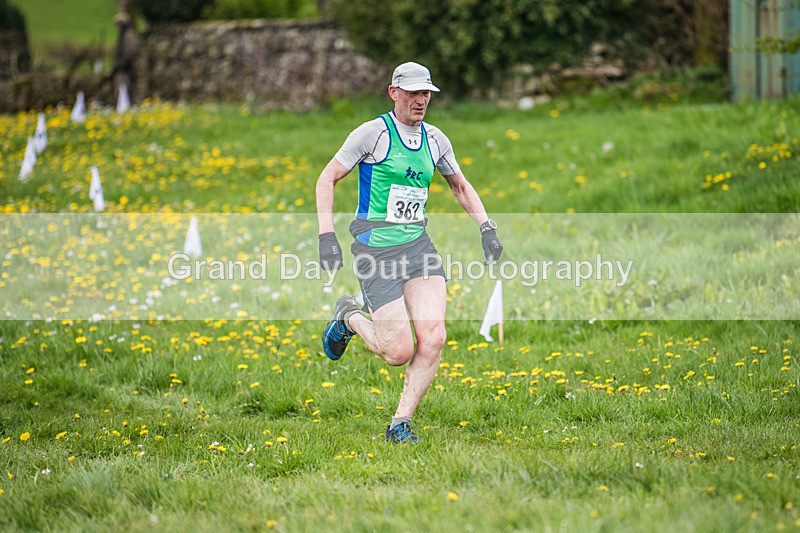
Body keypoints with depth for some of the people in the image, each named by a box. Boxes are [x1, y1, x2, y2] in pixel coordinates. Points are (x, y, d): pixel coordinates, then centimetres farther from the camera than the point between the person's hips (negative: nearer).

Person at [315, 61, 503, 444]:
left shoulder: (435, 140, 9)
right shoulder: (374, 133, -8)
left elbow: (460, 186, 25)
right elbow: (327, 179, -4)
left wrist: (487, 229, 12)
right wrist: (327, 237, -14)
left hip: (418, 245, 5)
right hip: (376, 250, -5)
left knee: (433, 339, -13)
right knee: (399, 352, -9)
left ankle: (400, 424, 1)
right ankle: (349, 317, 22)